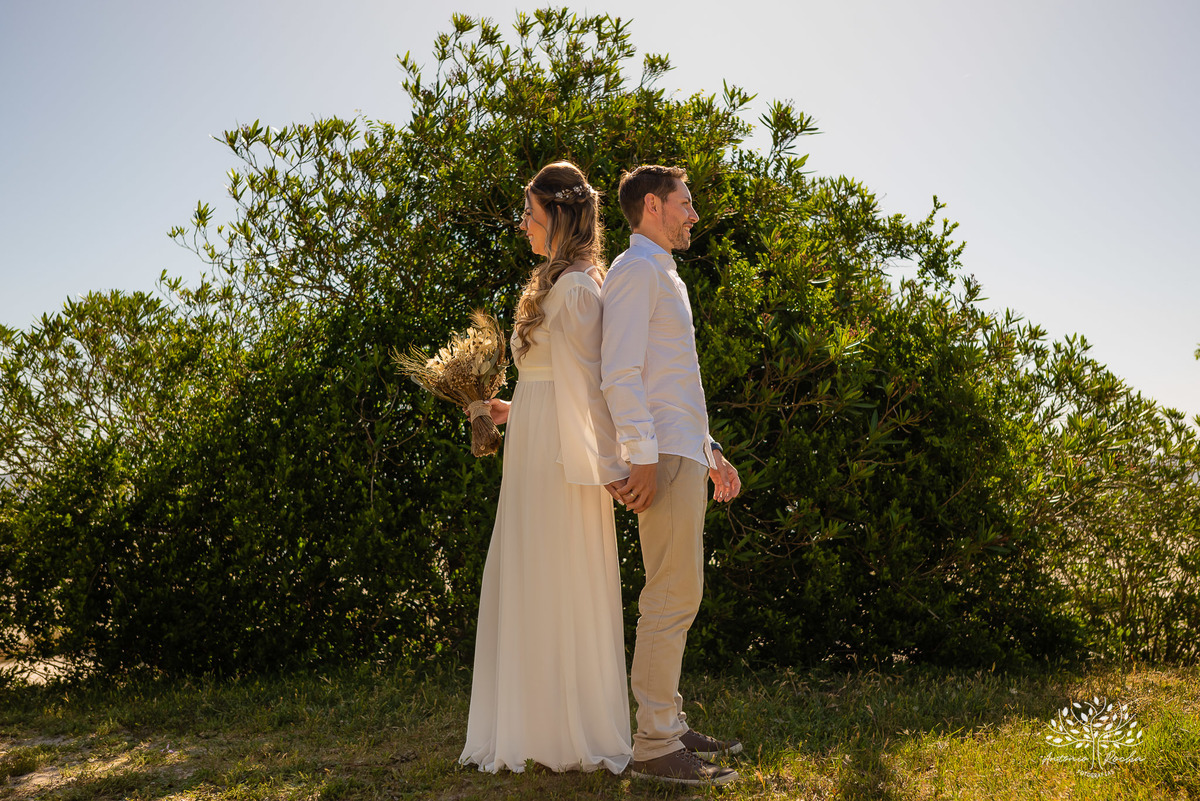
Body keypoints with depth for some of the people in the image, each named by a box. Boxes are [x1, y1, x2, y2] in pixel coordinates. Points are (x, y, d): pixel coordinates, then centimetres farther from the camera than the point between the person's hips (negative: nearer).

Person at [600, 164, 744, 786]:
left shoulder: (663, 276, 24)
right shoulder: (637, 270, -6)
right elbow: (620, 374, -17)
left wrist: (712, 452, 24)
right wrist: (643, 458, -22)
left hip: (685, 454, 10)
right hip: (665, 456, -10)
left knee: (679, 596, 12)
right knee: (672, 597, -10)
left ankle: (670, 727, 20)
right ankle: (655, 746, -4)